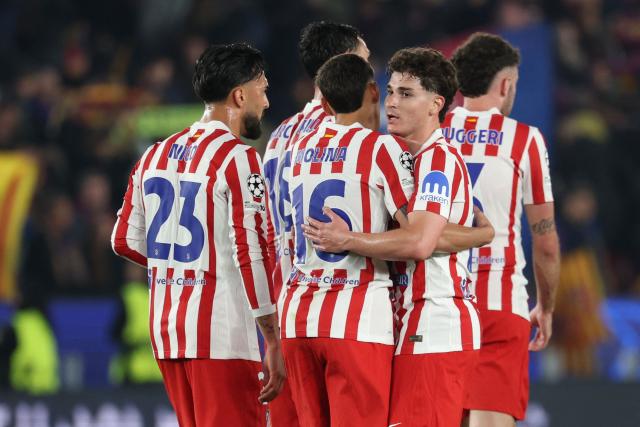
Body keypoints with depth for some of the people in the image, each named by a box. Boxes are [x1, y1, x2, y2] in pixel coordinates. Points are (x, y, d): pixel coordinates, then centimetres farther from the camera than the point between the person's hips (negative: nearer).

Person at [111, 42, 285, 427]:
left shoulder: (156, 155, 12)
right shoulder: (237, 158, -11)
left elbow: (125, 241, 17)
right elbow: (251, 254, -16)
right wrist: (273, 345, -12)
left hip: (165, 327, 8)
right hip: (221, 336, -8)